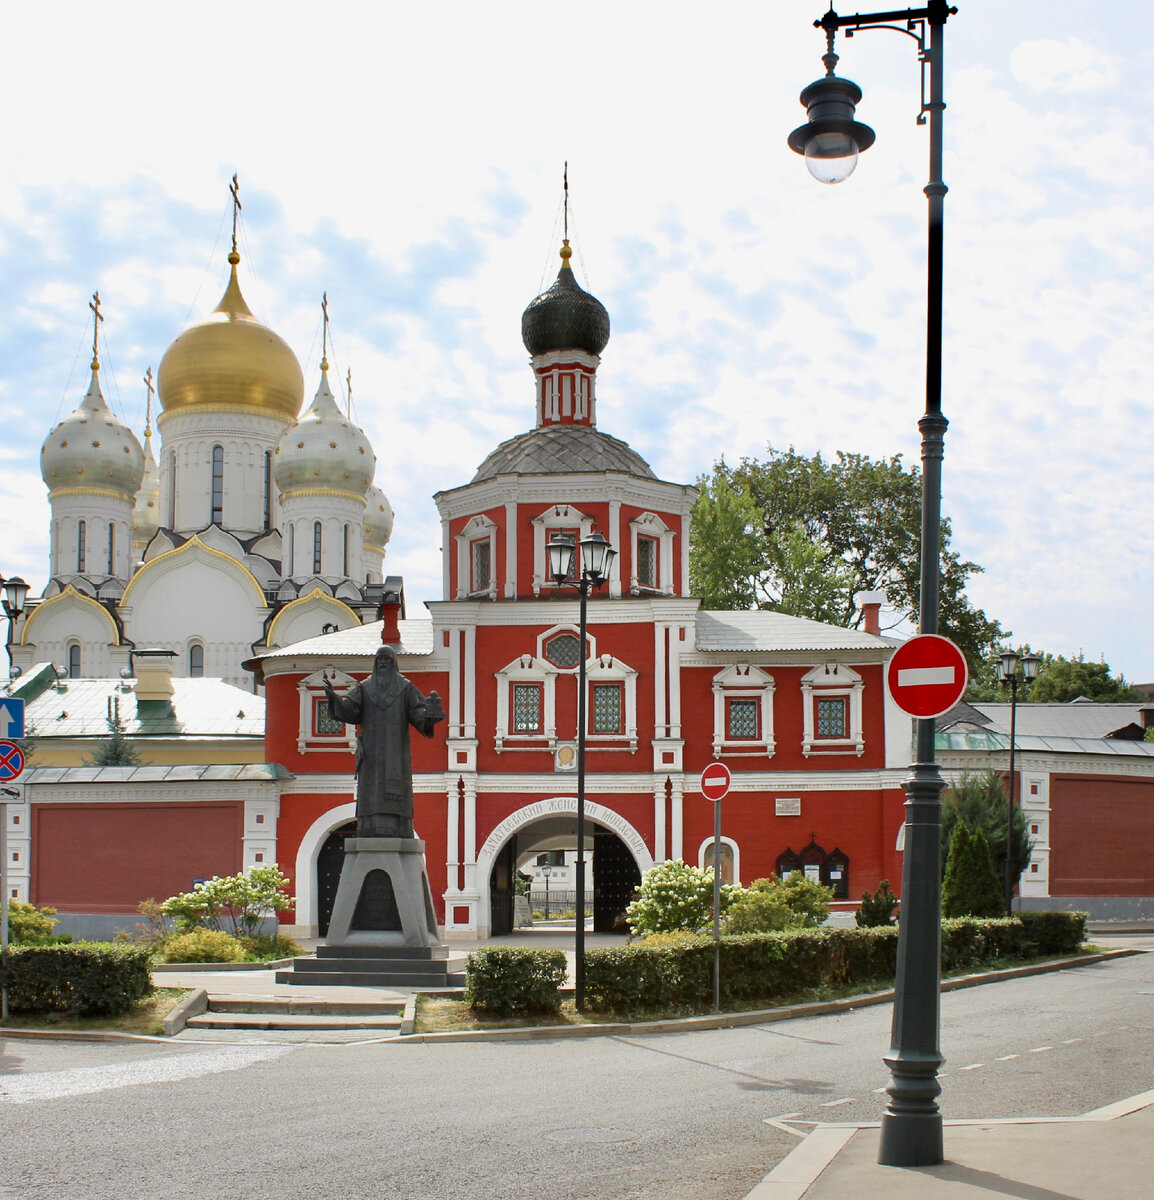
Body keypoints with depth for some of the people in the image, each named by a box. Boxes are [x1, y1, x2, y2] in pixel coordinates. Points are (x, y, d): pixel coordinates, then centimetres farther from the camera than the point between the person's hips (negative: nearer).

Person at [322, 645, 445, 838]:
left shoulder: (406, 688, 8)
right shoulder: (365, 688, 12)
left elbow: (419, 713, -2)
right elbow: (348, 710, -1)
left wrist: (430, 711, -26)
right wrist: (334, 697, -20)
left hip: (396, 754, -2)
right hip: (371, 754, 2)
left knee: (395, 798, -7)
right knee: (371, 797, -4)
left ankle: (397, 838, -9)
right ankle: (371, 835, -5)